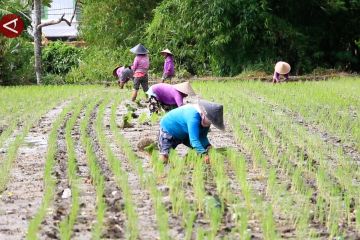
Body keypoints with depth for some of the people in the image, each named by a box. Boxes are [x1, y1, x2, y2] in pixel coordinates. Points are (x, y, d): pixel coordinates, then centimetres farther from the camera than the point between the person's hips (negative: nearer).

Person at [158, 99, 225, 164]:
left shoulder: (206, 119, -16)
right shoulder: (193, 117, -43)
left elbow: (202, 136, -7)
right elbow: (194, 139, -48)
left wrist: (208, 146, -27)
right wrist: (204, 154, -56)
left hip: (184, 134, 8)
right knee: (164, 157, -24)